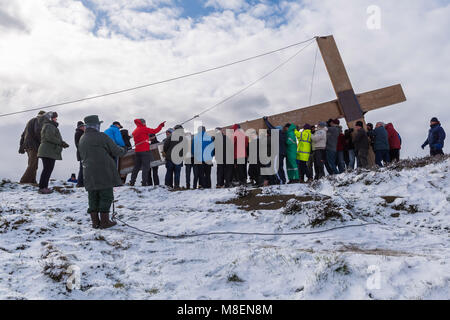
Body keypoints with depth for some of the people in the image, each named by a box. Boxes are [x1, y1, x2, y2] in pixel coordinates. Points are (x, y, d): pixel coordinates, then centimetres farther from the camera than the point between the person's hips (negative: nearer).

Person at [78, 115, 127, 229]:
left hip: (89, 174, 6)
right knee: (106, 196, 1)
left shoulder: (82, 139, 12)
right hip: (104, 173, -6)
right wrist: (124, 150, 15)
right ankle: (104, 221, 3)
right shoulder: (102, 137, -9)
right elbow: (115, 151, -5)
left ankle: (95, 221, 13)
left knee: (93, 198, 11)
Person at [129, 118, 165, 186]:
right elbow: (154, 131, -3)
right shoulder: (144, 129, -4)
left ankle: (132, 182, 11)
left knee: (137, 166, 12)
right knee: (145, 166, -7)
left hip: (137, 151, 7)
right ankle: (144, 182, -13)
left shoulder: (134, 131, 17)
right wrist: (160, 125, 10)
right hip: (145, 150, -7)